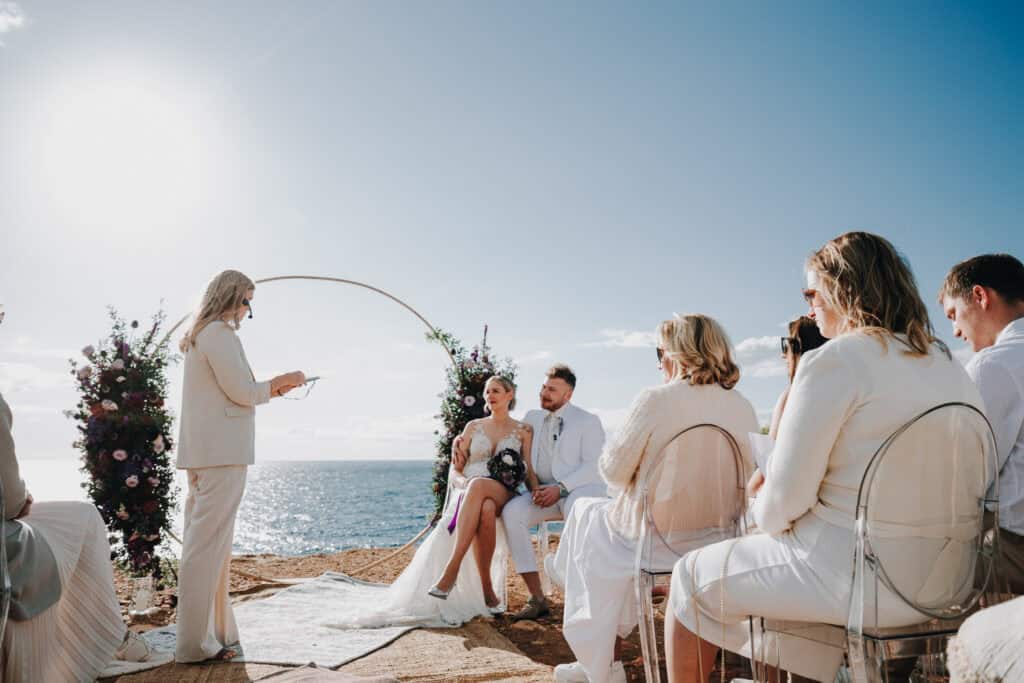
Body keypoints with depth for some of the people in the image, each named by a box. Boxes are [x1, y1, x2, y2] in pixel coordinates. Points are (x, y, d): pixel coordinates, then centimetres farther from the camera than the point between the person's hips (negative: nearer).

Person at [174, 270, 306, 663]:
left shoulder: (198, 335, 20)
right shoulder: (220, 332, -10)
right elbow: (242, 392, -13)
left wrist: (271, 389, 18)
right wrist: (280, 383, 2)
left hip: (203, 451, 10)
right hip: (222, 451, -10)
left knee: (204, 543, 12)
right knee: (208, 545, -8)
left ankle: (213, 631, 20)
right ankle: (196, 644, -3)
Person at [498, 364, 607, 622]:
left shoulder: (588, 421, 1)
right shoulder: (532, 418, 17)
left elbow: (594, 465, -9)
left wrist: (561, 488, -20)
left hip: (582, 488, -4)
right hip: (545, 492, 5)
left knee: (577, 510, -41)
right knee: (511, 512, -26)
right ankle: (537, 598, -24)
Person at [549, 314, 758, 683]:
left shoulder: (656, 399, -20)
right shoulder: (744, 407, -4)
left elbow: (613, 469, -12)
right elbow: (744, 478, 8)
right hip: (718, 539, 6)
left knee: (587, 512, 25)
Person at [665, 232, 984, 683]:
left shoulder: (835, 361, -17)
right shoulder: (949, 365, 7)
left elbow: (783, 501, -18)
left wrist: (764, 513, 5)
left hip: (851, 575, -8)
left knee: (693, 577, 12)